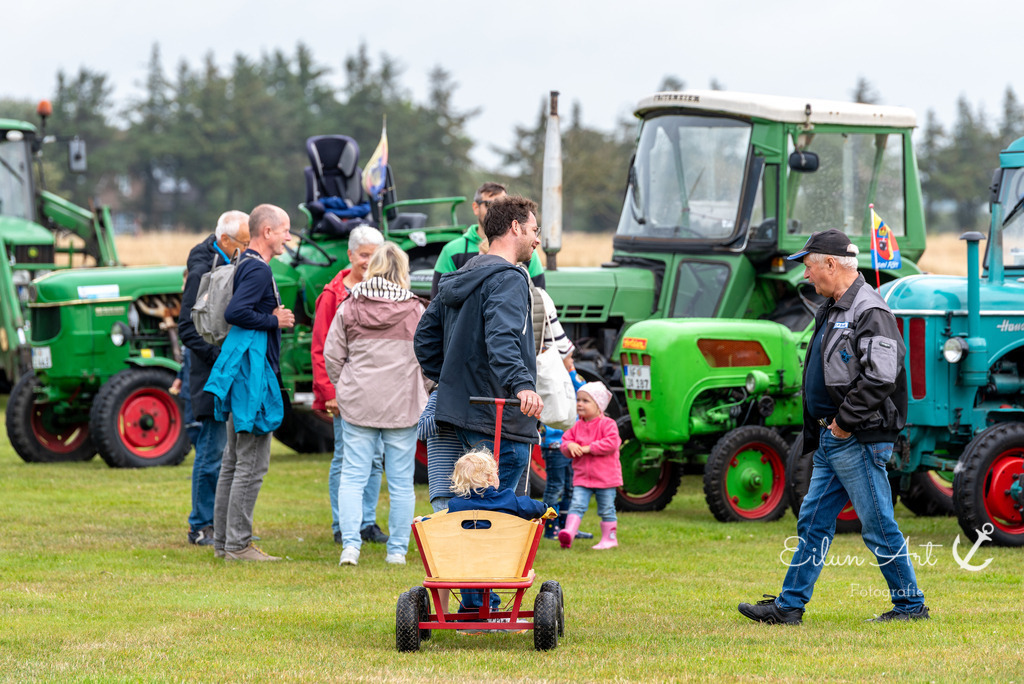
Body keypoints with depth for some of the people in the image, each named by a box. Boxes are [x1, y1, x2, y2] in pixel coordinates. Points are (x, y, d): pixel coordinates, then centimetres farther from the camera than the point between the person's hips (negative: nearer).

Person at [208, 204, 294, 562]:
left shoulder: (247, 264, 16)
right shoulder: (258, 269, -15)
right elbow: (234, 313, -26)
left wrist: (273, 316, 11)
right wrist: (274, 321, -15)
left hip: (243, 373, 11)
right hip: (253, 374, -11)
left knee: (234, 461, 14)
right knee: (252, 464, -7)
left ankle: (223, 540, 18)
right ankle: (238, 544, -6)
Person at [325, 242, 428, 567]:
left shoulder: (349, 308, -1)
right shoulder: (415, 311, -5)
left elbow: (332, 355, 3)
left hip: (358, 404, 1)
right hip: (404, 405, -1)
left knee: (353, 476, 4)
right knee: (401, 481, 6)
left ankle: (350, 544, -10)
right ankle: (397, 550, 8)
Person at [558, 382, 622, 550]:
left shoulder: (607, 424, -8)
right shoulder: (577, 426, 9)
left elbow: (611, 443, -20)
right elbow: (566, 440, 12)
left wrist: (589, 448, -21)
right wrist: (569, 446, -13)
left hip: (605, 477, -4)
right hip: (582, 477, 4)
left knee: (606, 509, 6)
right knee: (577, 505, -11)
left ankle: (609, 538, 17)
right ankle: (569, 533, -22)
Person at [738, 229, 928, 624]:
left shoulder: (869, 312, -16)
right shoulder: (831, 310, 16)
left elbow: (880, 377, -24)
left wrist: (845, 422, -19)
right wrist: (820, 430, 14)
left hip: (858, 440, -10)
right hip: (832, 440, 10)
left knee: (878, 525, -3)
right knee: (814, 522, 11)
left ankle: (910, 604, 7)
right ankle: (789, 606, 14)